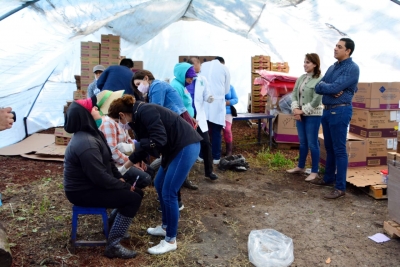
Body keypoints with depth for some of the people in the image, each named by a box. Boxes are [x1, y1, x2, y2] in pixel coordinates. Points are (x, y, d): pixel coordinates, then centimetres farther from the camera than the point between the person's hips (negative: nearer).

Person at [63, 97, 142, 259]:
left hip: (90, 184, 10)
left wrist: (120, 178, 1)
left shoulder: (91, 134, 6)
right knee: (133, 198, -16)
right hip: (83, 192, -10)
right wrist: (125, 186, -17)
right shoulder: (86, 143, -28)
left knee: (135, 190, 9)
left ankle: (115, 224, 25)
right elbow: (101, 177, -29)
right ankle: (113, 246, -9)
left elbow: (107, 161, 13)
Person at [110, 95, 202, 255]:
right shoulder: (137, 117, 11)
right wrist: (124, 168, 19)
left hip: (186, 146, -10)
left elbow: (159, 140, -26)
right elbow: (143, 148, 16)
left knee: (168, 193, -6)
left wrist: (134, 145, -20)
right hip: (175, 148, 10)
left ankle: (170, 241, 9)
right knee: (159, 185, 17)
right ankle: (166, 227, 34)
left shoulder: (145, 112, -19)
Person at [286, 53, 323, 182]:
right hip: (300, 114, 7)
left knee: (312, 143, 1)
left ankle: (314, 171, 12)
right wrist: (295, 109, -9)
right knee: (302, 142, 17)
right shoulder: (301, 78, 8)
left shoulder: (319, 80, -13)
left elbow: (316, 101, -18)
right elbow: (294, 94, 6)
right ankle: (300, 166, 30)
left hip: (313, 116, -6)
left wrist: (302, 111, -14)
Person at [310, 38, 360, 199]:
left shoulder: (352, 68, -10)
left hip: (340, 111, -8)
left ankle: (340, 187, 0)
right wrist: (330, 89, -11)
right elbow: (318, 88, 8)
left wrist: (322, 85, -2)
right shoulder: (332, 67, 15)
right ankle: (329, 178, 29)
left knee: (339, 150, -6)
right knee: (329, 148, 16)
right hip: (327, 110, 8)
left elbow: (335, 87, -21)